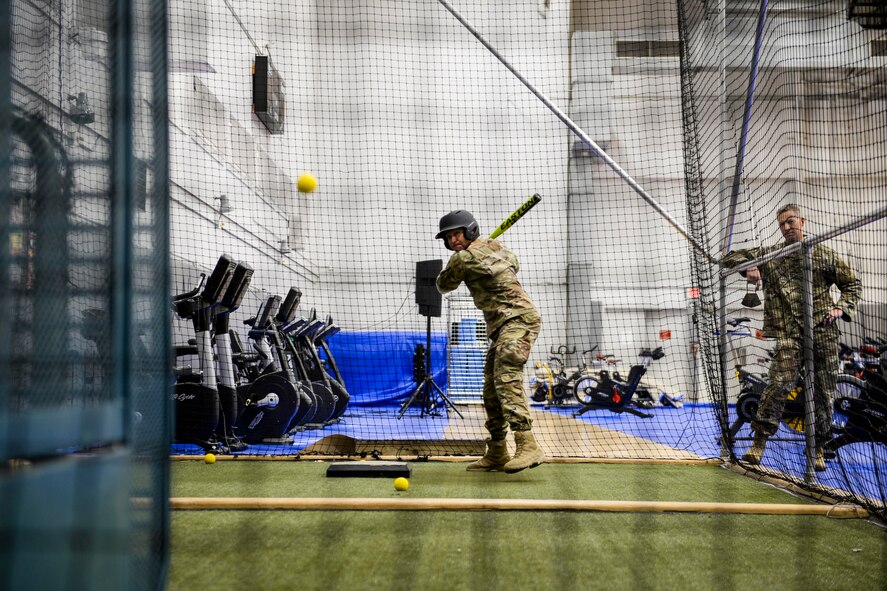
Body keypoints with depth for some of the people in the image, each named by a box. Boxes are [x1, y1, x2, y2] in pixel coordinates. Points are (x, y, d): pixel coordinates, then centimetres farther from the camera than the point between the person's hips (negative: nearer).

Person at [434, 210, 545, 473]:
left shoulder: (463, 258, -8)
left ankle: (528, 446, -38)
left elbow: (443, 286, 10)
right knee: (491, 390, 11)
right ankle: (497, 453, 17)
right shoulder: (495, 246, 17)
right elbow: (513, 264, 37)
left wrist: (453, 263, 26)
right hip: (503, 326, 10)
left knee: (506, 379, -26)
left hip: (517, 319, -10)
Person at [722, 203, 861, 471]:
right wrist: (749, 266, -8)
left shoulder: (824, 255, 12)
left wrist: (841, 308, 0)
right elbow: (731, 257, 13)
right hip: (789, 333, -1)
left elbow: (852, 284, 18)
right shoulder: (770, 255, 11)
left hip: (824, 331, 2)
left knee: (823, 392, 5)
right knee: (780, 382, -17)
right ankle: (759, 442, -10)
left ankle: (818, 449, 18)